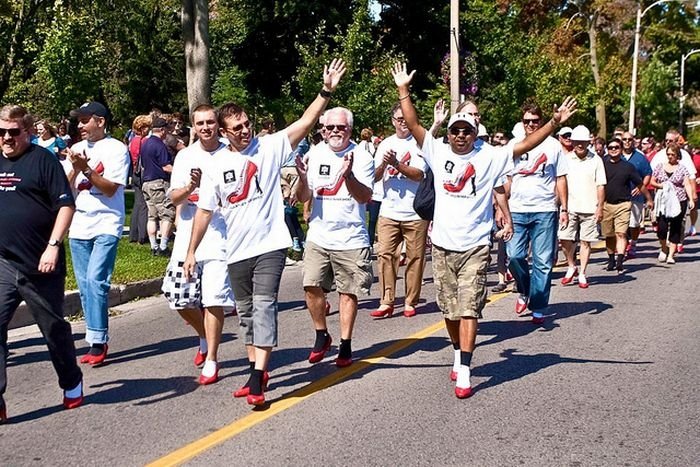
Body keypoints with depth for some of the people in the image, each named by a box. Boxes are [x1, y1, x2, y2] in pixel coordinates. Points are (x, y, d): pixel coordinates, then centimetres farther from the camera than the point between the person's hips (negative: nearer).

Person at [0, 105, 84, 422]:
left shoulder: (42, 160, -6)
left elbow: (66, 205, -11)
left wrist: (53, 246, -19)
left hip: (41, 265, -5)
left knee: (54, 327, 11)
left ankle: (71, 384, 32)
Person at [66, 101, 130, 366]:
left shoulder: (116, 149, -4)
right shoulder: (77, 149, 13)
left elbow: (110, 188, -12)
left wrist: (86, 169, -19)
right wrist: (75, 169, -8)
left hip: (106, 224, -6)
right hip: (79, 225, 6)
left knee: (96, 280, -17)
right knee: (85, 285, 7)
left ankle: (97, 342, -12)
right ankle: (95, 342, 15)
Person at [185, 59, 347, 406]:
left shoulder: (269, 148, -3)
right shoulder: (216, 166, 4)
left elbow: (305, 122, -11)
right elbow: (205, 210, 8)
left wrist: (326, 91, -23)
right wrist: (191, 251, 8)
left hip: (270, 245, -4)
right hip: (237, 250, 4)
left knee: (264, 305, -14)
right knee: (246, 312, 13)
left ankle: (257, 379, -17)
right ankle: (257, 370, 27)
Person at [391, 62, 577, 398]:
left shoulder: (490, 157, 0)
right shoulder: (437, 152, 5)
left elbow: (526, 145, -4)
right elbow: (413, 125, 3)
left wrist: (555, 122, -14)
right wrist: (403, 90, -1)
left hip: (475, 247, -2)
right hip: (443, 245, 3)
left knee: (469, 309, -8)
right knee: (449, 310, 13)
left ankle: (463, 373, -9)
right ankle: (459, 355, 36)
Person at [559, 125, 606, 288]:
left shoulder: (596, 160, 2)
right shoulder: (565, 159, 3)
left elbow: (600, 185, 3)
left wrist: (600, 207, -3)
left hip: (589, 208, -1)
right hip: (569, 207, 1)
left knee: (586, 241, 3)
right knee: (565, 239, -4)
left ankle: (582, 274, 13)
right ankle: (572, 267, 19)